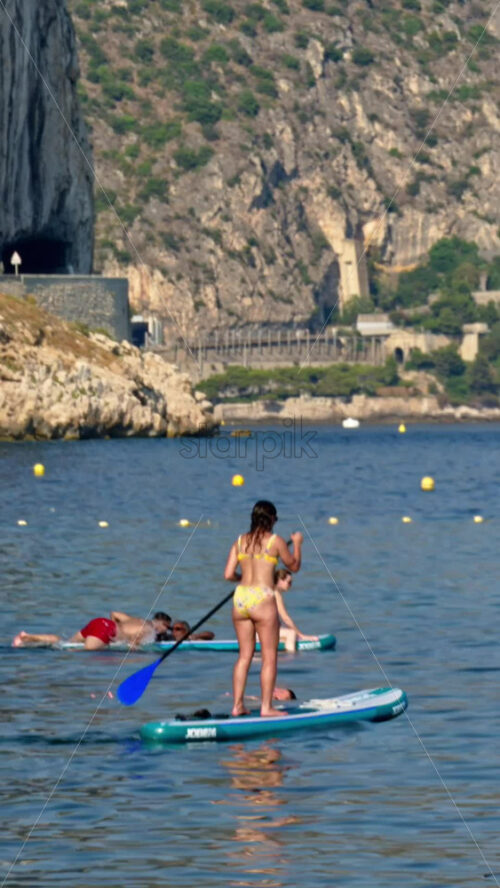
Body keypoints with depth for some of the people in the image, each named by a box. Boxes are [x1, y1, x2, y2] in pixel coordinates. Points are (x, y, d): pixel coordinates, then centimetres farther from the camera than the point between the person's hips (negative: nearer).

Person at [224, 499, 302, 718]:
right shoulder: (275, 541, -3)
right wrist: (297, 544, 26)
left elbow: (228, 574, 4)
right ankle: (266, 707, 1)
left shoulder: (240, 541, 9)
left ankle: (237, 705, 11)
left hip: (240, 598, 5)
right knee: (269, 657, 3)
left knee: (244, 655, 13)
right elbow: (294, 567, 10)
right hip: (262, 599, -5)